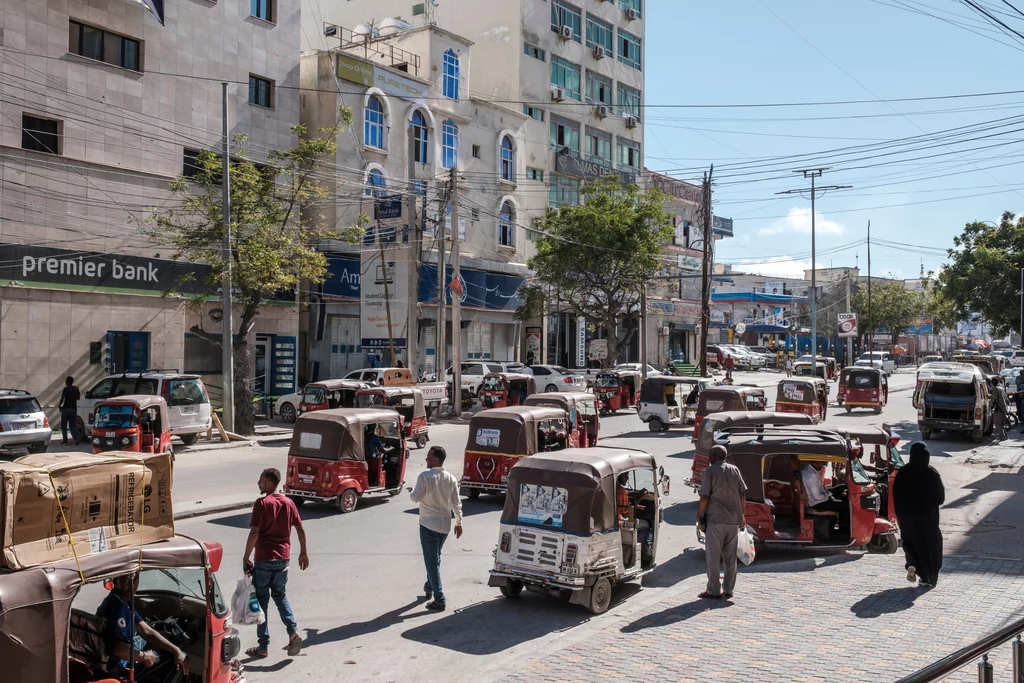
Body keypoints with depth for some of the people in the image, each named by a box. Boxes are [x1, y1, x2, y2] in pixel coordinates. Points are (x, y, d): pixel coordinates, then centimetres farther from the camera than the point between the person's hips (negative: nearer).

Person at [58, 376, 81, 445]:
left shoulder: (66, 389, -9)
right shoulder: (76, 389, 8)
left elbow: (62, 398, -18)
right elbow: (78, 397, 20)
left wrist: (59, 405, -5)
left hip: (66, 409, -4)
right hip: (73, 409, 4)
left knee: (63, 426, 7)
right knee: (73, 425, 7)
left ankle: (65, 441, 4)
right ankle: (76, 436, -18)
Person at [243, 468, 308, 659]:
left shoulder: (261, 504, -12)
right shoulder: (288, 502, 5)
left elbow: (254, 533, -18)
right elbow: (300, 529, 8)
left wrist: (246, 557, -10)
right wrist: (303, 553, 18)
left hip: (264, 559, -5)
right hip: (283, 558, 5)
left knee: (261, 601, 7)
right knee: (280, 595, 21)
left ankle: (263, 647, 12)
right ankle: (293, 632, 3)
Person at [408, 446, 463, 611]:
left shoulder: (425, 477, -17)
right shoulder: (451, 478, -1)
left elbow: (416, 498, -11)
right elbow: (456, 503, 2)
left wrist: (411, 492, 11)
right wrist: (459, 522, 12)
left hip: (428, 525, -6)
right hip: (445, 525, 6)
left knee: (432, 562, 0)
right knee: (435, 557, 25)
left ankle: (439, 600, -2)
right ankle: (429, 587, 41)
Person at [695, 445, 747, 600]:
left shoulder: (710, 470, -6)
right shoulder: (734, 469, 9)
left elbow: (704, 496, -11)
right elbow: (743, 494, 9)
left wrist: (699, 517, -4)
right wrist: (741, 515, 17)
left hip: (716, 519, -5)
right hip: (734, 520, 5)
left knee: (713, 557, 2)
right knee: (730, 557, 12)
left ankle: (714, 591, 4)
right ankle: (728, 590, 15)